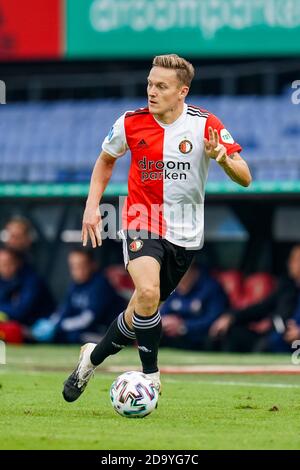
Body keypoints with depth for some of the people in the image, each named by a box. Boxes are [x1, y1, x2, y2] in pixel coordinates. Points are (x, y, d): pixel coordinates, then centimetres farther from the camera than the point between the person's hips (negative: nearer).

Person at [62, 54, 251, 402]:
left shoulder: (205, 125, -10)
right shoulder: (130, 123, -6)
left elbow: (244, 178, -10)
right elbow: (106, 159, 15)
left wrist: (222, 157, -31)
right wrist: (92, 205, 5)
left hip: (185, 235, 1)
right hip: (141, 223, -1)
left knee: (143, 308, 9)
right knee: (148, 292, -28)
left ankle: (93, 357, 35)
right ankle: (150, 374, -11)